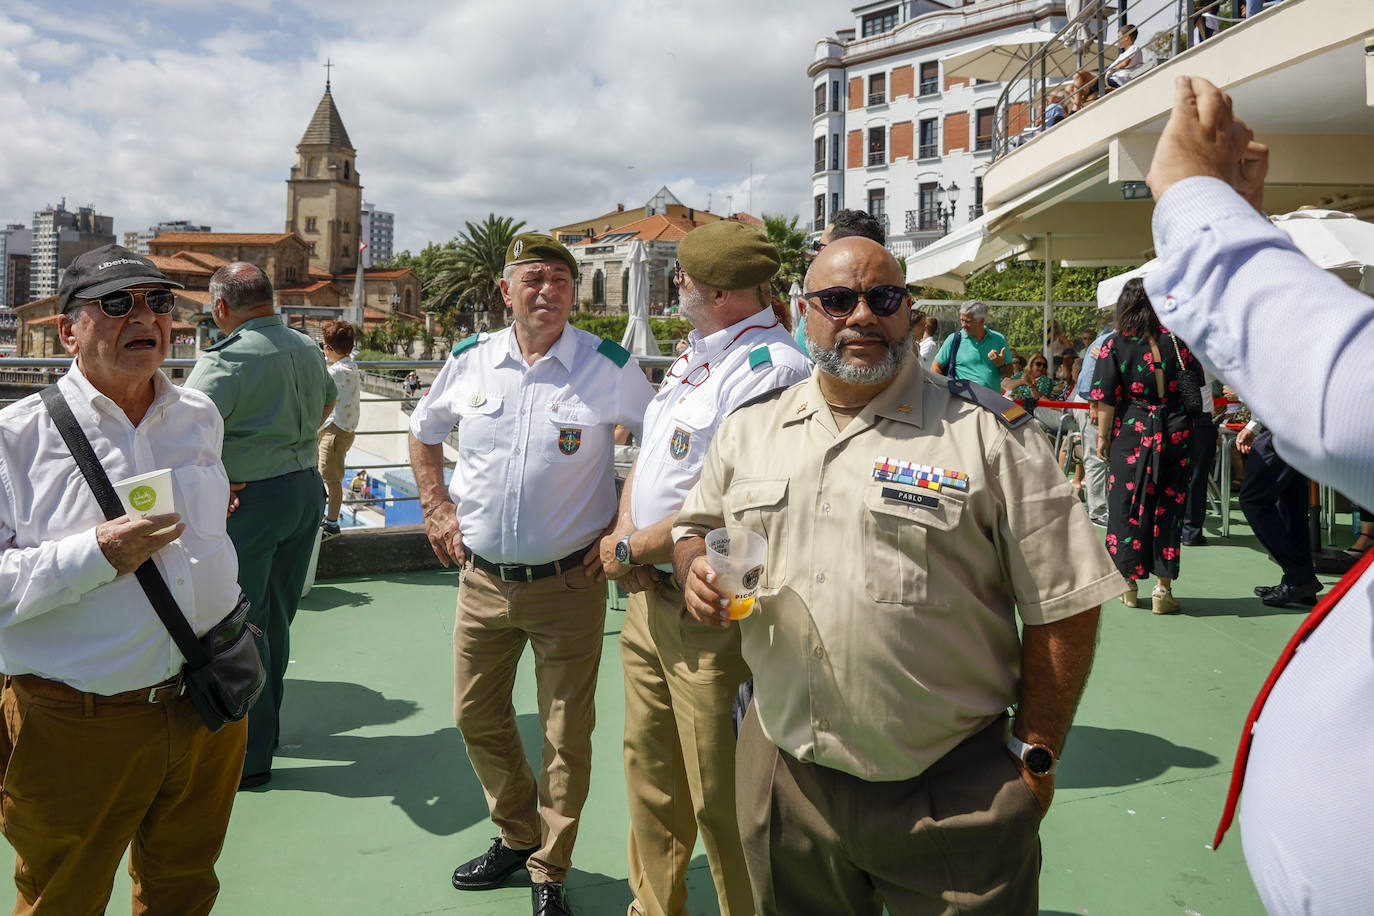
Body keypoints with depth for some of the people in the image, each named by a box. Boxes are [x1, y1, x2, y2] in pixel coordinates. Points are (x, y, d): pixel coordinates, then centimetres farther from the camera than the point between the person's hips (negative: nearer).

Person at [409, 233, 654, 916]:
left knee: (566, 736, 5)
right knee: (477, 718, 16)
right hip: (482, 578, 4)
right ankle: (516, 835, 40)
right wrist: (436, 508, 9)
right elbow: (423, 431, 19)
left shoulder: (610, 366, -8)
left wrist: (622, 526, -4)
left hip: (568, 582, -3)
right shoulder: (470, 360, 2)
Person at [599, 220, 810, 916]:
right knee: (649, 767, 21)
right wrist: (622, 532, 0)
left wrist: (632, 549, -13)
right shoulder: (694, 358, 13)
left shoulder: (769, 369, -20)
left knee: (722, 801, 4)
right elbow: (649, 453, 19)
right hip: (650, 596, 9)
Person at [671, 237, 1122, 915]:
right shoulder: (748, 429, 6)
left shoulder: (988, 432, -7)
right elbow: (696, 523, 19)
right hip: (783, 776, 4)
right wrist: (696, 567, -4)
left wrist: (1035, 756, -5)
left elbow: (1062, 605, -6)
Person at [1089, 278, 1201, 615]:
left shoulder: (1113, 346, -5)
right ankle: (1163, 589, 9)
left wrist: (1103, 437, 2)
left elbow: (1106, 399, -7)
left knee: (1127, 504, 8)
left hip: (1132, 434, -1)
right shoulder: (1175, 340, 0)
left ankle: (1128, 585, 15)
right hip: (1175, 432, 2)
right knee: (1169, 506, 7)